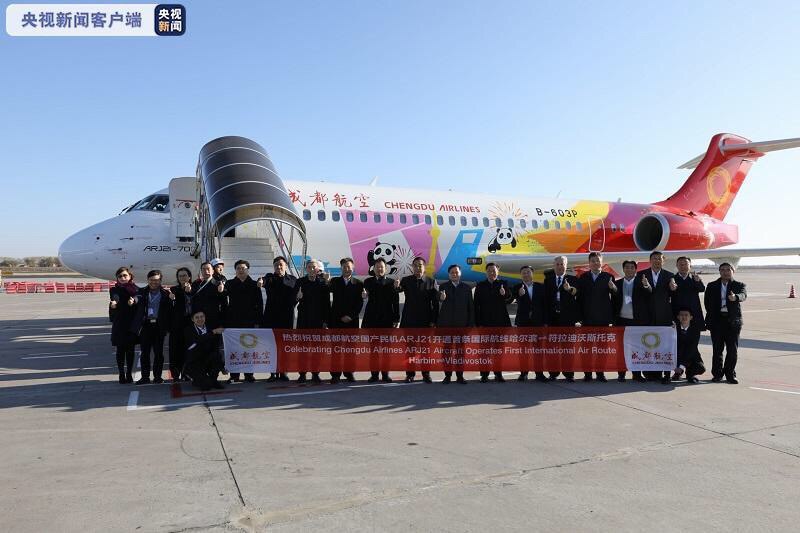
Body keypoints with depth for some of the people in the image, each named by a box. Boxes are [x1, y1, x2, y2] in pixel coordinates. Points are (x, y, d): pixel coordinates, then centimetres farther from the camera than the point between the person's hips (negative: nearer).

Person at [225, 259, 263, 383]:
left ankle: (249, 374, 10)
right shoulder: (230, 284, 8)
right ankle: (234, 375, 7)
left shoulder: (254, 285, 7)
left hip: (249, 321, 0)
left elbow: (259, 304, 4)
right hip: (233, 321, 0)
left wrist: (258, 321, -2)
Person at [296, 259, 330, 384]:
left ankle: (315, 374, 11)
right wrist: (298, 297, -17)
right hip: (304, 319, 1)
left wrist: (325, 320, -3)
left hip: (318, 319, 0)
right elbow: (295, 299, 7)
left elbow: (326, 303, 1)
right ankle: (302, 374, 9)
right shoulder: (300, 282, 5)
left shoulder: (323, 282, 2)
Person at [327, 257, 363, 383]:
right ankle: (335, 374, 3)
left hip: (352, 321, 0)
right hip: (336, 320, 0)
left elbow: (360, 302, 2)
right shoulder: (334, 281, 9)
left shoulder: (358, 283, 7)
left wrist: (351, 316, -8)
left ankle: (349, 373, 11)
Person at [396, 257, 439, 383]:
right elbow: (400, 289, -17)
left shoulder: (431, 282, 1)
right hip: (409, 321, 1)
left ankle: (426, 374, 15)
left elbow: (436, 303, -1)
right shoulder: (406, 280, 4)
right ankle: (410, 374, 14)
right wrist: (397, 287, -42)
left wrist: (434, 321, -7)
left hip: (426, 321, -1)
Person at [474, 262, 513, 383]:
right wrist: (478, 323, -6)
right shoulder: (480, 286, 3)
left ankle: (498, 374, 15)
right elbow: (476, 305, 0)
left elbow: (510, 299, -1)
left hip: (500, 322, 1)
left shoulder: (503, 284, 6)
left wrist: (504, 294, -24)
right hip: (485, 322, -1)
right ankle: (484, 374, 7)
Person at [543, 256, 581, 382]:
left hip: (568, 319, -2)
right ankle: (553, 373, 13)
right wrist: (545, 319, 1)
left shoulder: (573, 280, 4)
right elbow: (545, 300, 6)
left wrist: (570, 290, -26)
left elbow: (578, 298, -7)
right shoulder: (548, 280, 11)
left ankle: (569, 373, 8)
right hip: (553, 318, 2)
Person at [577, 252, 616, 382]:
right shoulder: (583, 277, 7)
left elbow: (616, 296, -6)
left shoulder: (608, 277, 4)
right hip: (587, 318, 1)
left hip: (603, 318, -1)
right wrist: (579, 315, -3)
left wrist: (613, 288, -27)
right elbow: (579, 296, 3)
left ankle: (600, 373, 11)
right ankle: (587, 373, 8)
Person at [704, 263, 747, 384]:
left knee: (733, 350, 0)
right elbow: (707, 302, 9)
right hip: (717, 320, 1)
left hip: (733, 321, -1)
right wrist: (711, 317, 0)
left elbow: (743, 295, -15)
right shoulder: (712, 286, 12)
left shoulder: (739, 285, 7)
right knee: (717, 349, 2)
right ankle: (717, 374, 12)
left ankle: (730, 375, 11)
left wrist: (735, 297, -37)